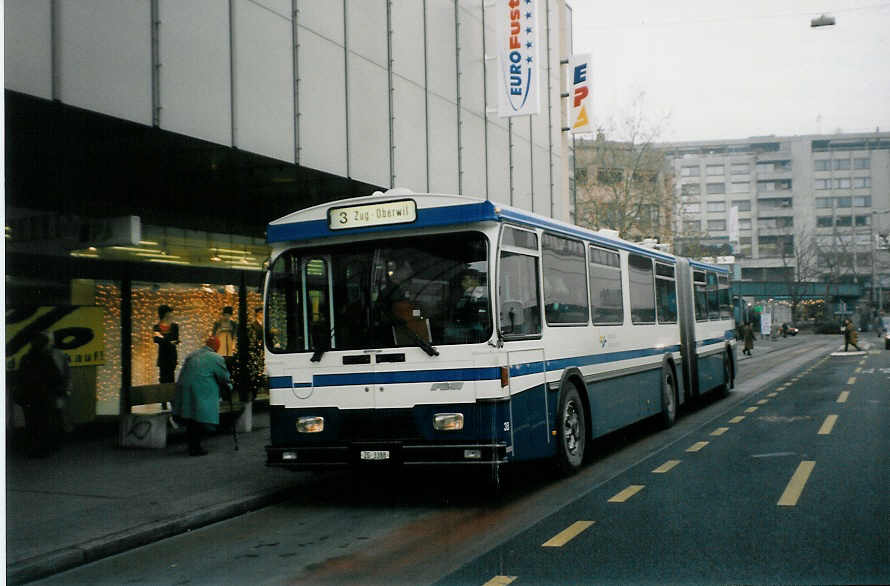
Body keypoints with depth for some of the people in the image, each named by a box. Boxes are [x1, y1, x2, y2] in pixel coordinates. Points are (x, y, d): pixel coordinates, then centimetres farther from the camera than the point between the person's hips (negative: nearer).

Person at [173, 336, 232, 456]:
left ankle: (192, 446, 24)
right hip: (201, 392, -7)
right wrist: (229, 387, 20)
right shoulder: (216, 358, -5)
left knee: (190, 422, 15)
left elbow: (183, 374, 20)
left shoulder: (191, 355, 15)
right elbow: (224, 377, 1)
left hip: (184, 390, 7)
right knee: (198, 421, 0)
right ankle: (195, 448, 3)